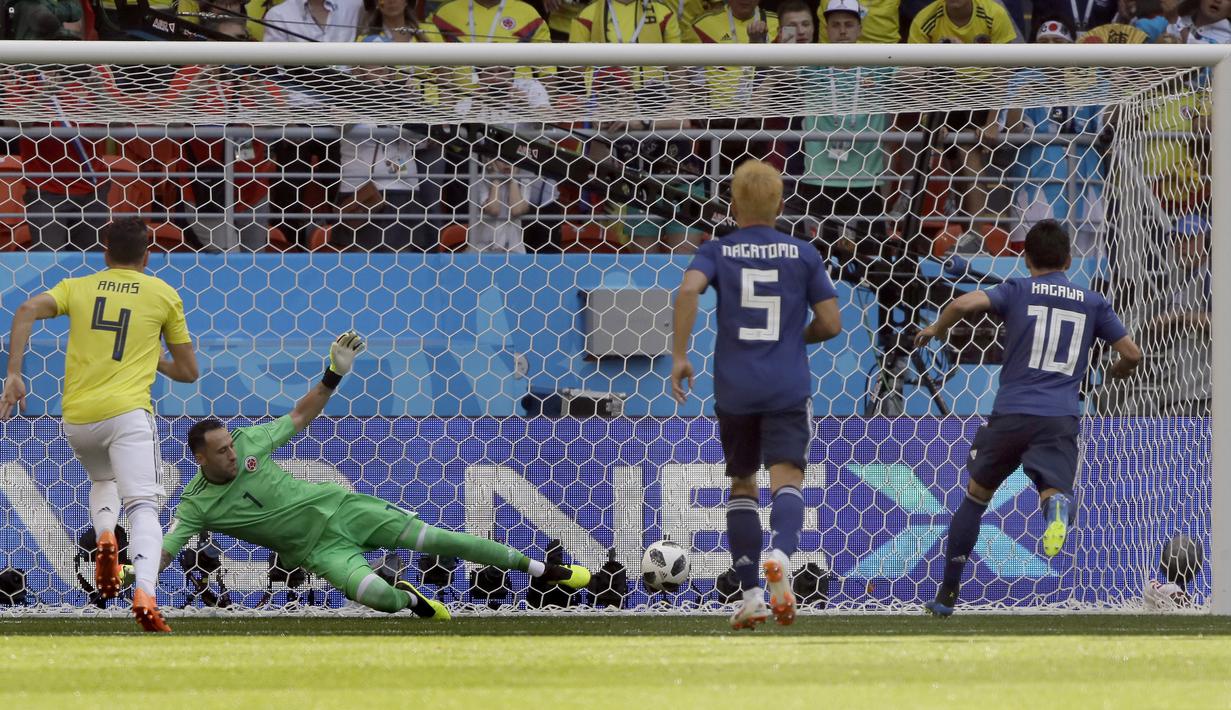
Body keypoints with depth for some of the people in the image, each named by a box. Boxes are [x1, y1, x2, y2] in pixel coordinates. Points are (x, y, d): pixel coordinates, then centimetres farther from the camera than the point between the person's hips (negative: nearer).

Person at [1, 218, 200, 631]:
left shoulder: (78, 287, 14)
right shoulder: (163, 295, 11)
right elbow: (188, 371, 15)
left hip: (76, 419, 3)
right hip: (127, 412, -3)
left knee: (102, 481, 32)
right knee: (143, 508, -11)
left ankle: (105, 537, 0)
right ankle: (145, 595, -37)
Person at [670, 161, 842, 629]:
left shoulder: (717, 251, 4)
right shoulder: (803, 255, 6)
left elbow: (688, 291, -16)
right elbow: (831, 324, 4)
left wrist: (679, 356, -11)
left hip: (734, 388, 1)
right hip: (788, 388, -1)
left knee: (741, 483, 17)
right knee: (786, 477, -9)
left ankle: (751, 595, 15)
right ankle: (780, 555, -41)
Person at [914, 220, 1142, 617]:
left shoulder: (1018, 291, 8)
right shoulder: (1094, 303, 15)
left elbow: (964, 304, -9)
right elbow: (1132, 354, 16)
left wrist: (937, 328, 11)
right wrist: (1117, 373, 39)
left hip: (1011, 413, 0)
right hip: (1061, 419, 0)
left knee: (976, 496, 19)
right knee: (1054, 490, -15)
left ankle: (947, 595, 26)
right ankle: (1059, 508, -56)